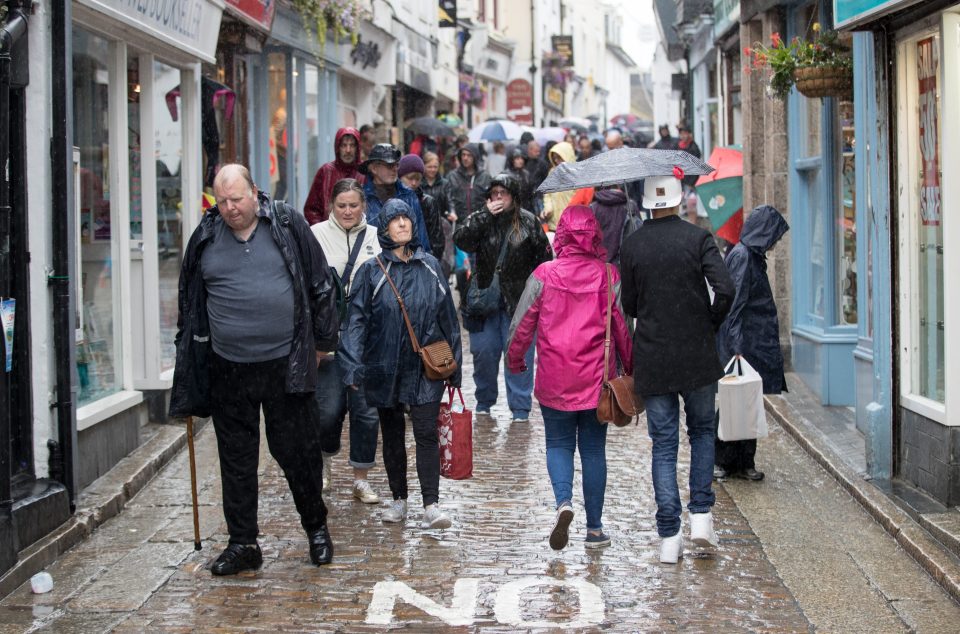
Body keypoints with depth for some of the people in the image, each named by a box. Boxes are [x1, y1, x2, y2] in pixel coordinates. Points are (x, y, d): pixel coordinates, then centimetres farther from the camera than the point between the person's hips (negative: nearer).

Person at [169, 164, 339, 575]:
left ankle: (316, 526, 25)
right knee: (236, 459, 7)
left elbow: (320, 285, 6)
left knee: (296, 449, 4)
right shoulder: (205, 237, 4)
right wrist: (189, 359, 14)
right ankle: (242, 544, 15)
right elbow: (190, 301, 14)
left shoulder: (288, 226, -1)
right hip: (228, 370, 2)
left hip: (285, 364, -2)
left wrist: (324, 340, 9)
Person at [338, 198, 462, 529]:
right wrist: (353, 366, -14)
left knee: (426, 433, -8)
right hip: (385, 367, 0)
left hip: (425, 368, 0)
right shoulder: (372, 270, -2)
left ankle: (431, 505, -9)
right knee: (392, 436, 11)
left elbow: (447, 316, 11)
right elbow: (357, 320, -4)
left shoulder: (429, 266, 5)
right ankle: (399, 499, 23)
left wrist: (454, 364, 12)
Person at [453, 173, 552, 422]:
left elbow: (543, 257, 5)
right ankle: (484, 402, 23)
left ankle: (520, 408, 6)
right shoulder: (480, 221, 5)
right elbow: (461, 240, -13)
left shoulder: (528, 222, 2)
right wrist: (486, 214, -17)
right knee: (483, 351, 6)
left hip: (518, 300, -2)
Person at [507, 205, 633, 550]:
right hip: (597, 379, 1)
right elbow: (623, 327, 1)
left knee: (558, 444, 13)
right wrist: (630, 367, 15)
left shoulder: (544, 275, -6)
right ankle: (594, 528, 14)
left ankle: (564, 501, -14)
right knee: (593, 448, 10)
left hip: (555, 380, -1)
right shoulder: (609, 276, -4)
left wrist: (514, 358, 16)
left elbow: (522, 322, -1)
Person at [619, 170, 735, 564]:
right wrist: (711, 324, 0)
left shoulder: (632, 246, -1)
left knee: (663, 444, 6)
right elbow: (725, 290, -17)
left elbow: (629, 306, 5)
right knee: (702, 431, 20)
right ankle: (701, 515, 9)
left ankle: (669, 538, 3)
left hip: (652, 360, 1)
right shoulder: (698, 239, -8)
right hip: (697, 355, -1)